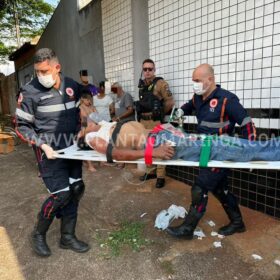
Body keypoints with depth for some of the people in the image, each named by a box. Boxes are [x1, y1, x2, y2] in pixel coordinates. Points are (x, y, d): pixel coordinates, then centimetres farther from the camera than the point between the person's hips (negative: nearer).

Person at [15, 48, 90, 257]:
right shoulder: (30, 92, -12)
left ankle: (67, 236, 26)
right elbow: (22, 126, -6)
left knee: (76, 189, 8)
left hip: (72, 147, 6)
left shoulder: (72, 86, 2)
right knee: (61, 194, -8)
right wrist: (43, 145, -16)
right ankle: (38, 234, 20)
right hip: (50, 150, -5)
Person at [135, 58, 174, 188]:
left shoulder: (161, 83, -7)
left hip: (156, 121, -7)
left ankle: (160, 176, 7)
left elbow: (170, 102, -9)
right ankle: (150, 171, 28)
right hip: (143, 121, 7)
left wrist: (160, 113, 1)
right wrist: (140, 115, 13)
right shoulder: (142, 85, 13)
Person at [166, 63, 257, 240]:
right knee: (219, 188, 17)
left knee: (200, 188, -6)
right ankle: (237, 222, 35)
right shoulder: (198, 98, 4)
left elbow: (247, 123, -17)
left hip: (220, 153, -8)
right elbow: (188, 107, 27)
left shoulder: (226, 99, -18)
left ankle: (188, 228, 10)